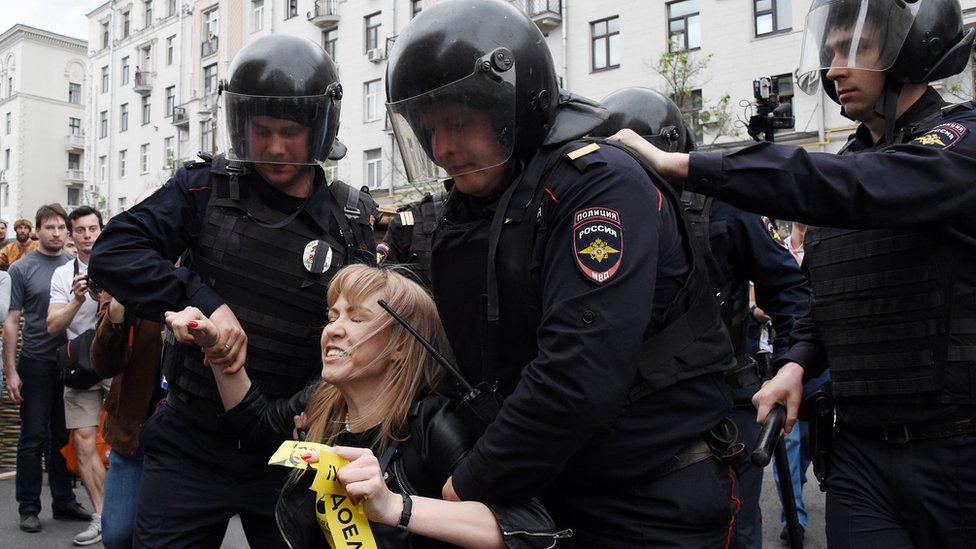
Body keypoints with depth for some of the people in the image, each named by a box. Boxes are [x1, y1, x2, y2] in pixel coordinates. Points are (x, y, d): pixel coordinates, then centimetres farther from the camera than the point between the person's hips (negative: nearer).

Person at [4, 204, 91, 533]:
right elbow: (11, 321, -4)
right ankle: (29, 509, 17)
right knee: (33, 438, 5)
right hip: (36, 364, -3)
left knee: (64, 437, 12)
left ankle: (64, 502, 24)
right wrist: (11, 371, -8)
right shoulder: (21, 269, -3)